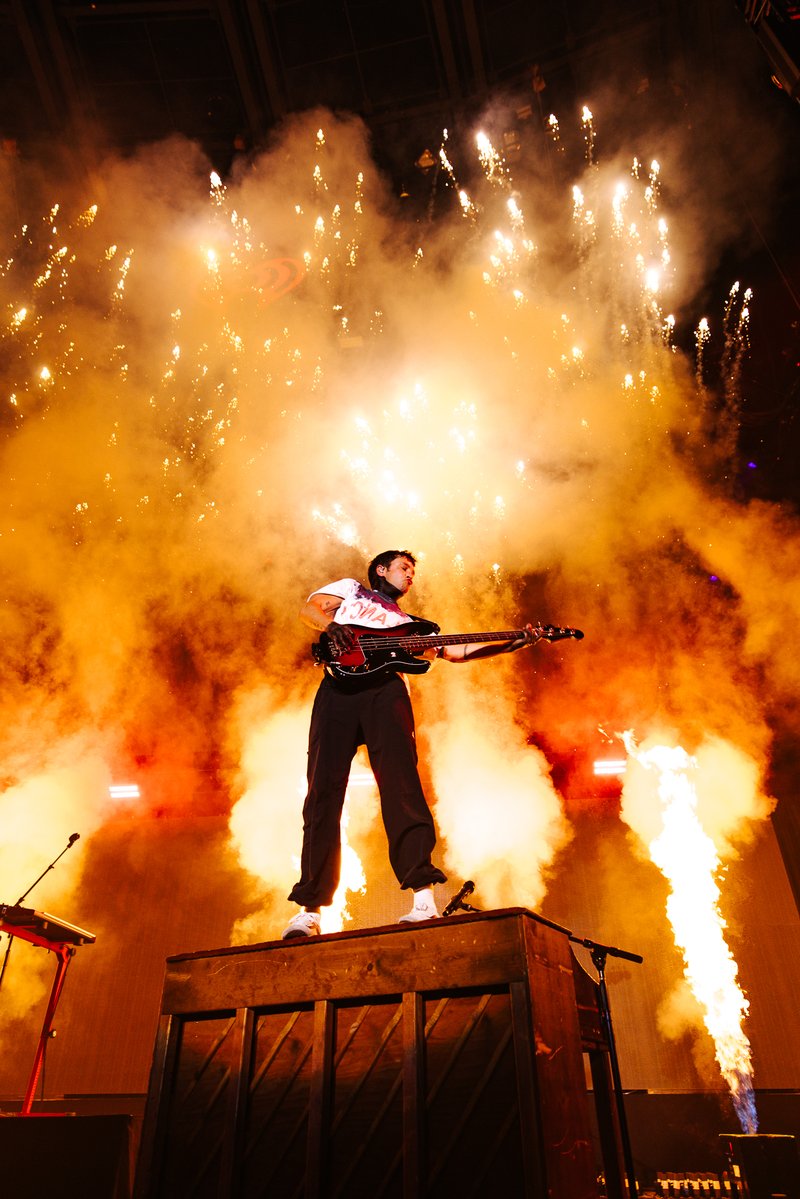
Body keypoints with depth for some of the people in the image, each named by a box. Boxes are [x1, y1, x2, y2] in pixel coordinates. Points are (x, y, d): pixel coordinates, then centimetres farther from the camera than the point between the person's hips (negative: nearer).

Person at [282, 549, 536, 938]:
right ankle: (309, 910, -4)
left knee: (400, 787, -14)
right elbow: (308, 609, 15)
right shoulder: (350, 589, 31)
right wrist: (332, 625, -8)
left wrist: (511, 643, 16)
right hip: (338, 687, -2)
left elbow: (454, 651, 25)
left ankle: (424, 898, -17)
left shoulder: (409, 624, 34)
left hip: (385, 690, 2)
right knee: (323, 794, -7)